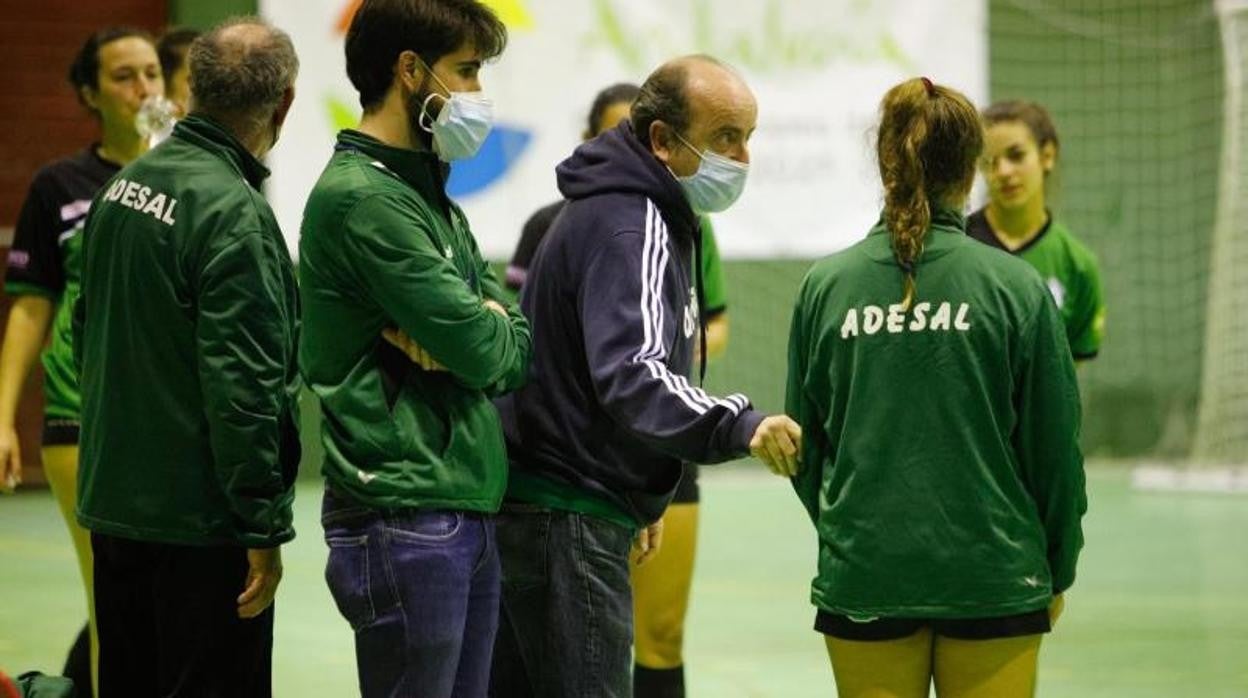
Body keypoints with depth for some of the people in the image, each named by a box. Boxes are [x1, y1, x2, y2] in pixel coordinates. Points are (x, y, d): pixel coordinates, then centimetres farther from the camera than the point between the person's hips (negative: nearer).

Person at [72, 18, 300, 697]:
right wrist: (265, 527, -17)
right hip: (201, 518, -9)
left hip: (113, 505, 9)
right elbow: (241, 385, -21)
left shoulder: (122, 187, 8)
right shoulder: (234, 213, -19)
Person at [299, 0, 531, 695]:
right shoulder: (364, 199, -13)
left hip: (469, 517, 9)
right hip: (405, 521, -9)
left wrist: (471, 337, -10)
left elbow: (517, 342, 11)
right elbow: (483, 351, -17)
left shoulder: (431, 198, 17)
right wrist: (490, 332, 5)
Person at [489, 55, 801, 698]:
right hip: (565, 518, -11)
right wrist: (739, 427, -44)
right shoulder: (630, 229, -17)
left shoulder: (635, 216, 17)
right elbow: (630, 375, -31)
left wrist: (638, 500, 31)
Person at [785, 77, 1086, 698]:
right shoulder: (1015, 287, -7)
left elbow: (804, 444, 6)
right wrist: (1058, 572, 12)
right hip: (992, 577, -2)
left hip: (862, 579, 2)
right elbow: (1055, 444, -2)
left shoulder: (825, 286, -1)